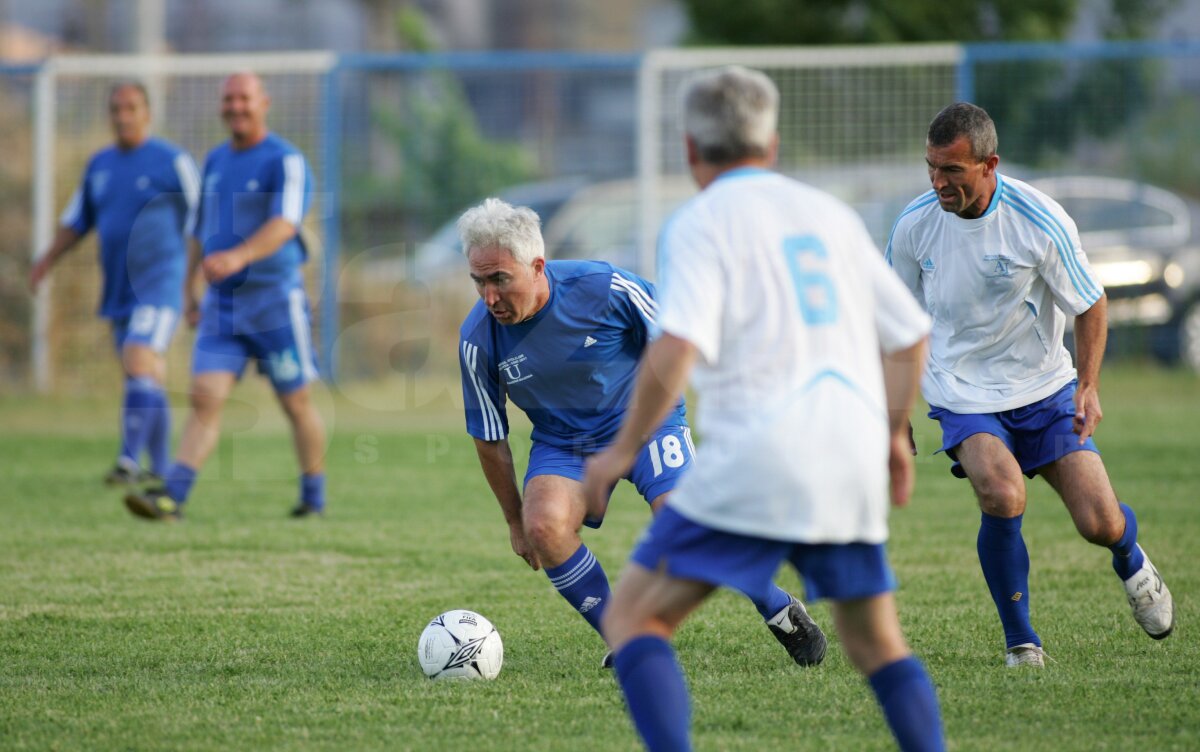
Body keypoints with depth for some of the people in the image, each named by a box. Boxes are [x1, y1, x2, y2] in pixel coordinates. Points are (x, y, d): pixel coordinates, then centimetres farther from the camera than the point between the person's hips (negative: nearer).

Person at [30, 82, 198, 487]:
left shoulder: (172, 162, -6)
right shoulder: (100, 164, 12)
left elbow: (202, 222, -3)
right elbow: (77, 221, 21)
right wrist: (47, 260, 6)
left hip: (159, 283, -7)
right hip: (118, 291, 7)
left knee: (139, 366, -22)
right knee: (149, 381, 13)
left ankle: (129, 460, -26)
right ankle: (160, 468, 20)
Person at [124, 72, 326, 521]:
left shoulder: (286, 161, -8)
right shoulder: (215, 162, 14)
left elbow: (284, 225, -23)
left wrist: (239, 256, -39)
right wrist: (190, 291, 21)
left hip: (274, 298, -5)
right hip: (222, 302, 5)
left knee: (296, 402, 6)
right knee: (205, 399, -7)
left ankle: (314, 497, 21)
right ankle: (171, 497, -17)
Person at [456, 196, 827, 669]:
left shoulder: (602, 288, -25)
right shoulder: (478, 340, -18)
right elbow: (489, 437, -3)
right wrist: (515, 522, 4)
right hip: (563, 443, 2)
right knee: (544, 524, -27)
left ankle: (781, 613, 2)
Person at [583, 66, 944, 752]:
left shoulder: (701, 224, 0)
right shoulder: (831, 214, 18)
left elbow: (677, 348, -16)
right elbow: (910, 335, 22)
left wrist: (623, 451, -6)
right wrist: (893, 436, 37)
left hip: (756, 459, -6)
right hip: (852, 463, 6)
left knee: (635, 616, 0)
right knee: (877, 641, 19)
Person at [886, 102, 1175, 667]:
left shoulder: (1042, 222, -17)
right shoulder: (913, 225, -10)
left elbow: (1090, 305, -3)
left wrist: (1088, 386, -14)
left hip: (1045, 390, 0)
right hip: (964, 397, 0)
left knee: (1098, 523, -7)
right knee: (1002, 496, -28)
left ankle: (1131, 561, 33)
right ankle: (1019, 639, -8)